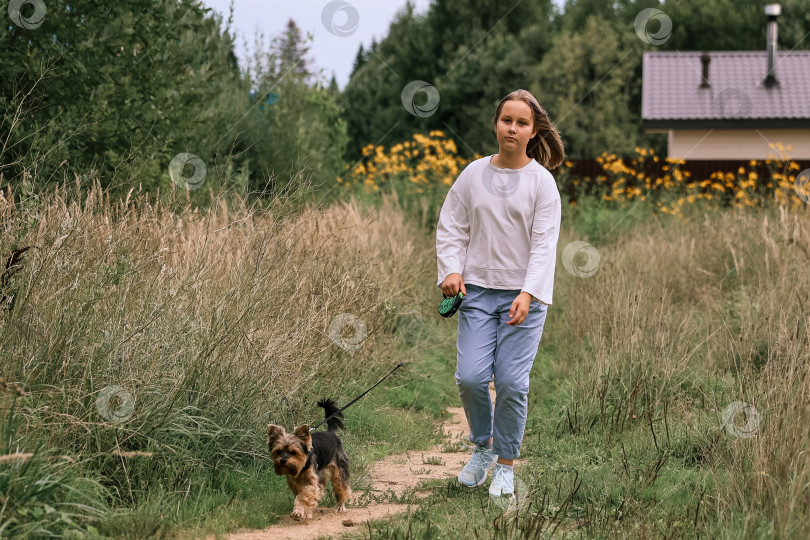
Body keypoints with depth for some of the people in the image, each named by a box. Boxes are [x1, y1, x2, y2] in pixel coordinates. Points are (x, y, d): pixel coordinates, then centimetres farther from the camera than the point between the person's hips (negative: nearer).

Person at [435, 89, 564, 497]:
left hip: (523, 296, -2)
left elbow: (544, 243, -7)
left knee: (512, 382, -5)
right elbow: (451, 228, 9)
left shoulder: (541, 182, -1)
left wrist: (528, 294, -19)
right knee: (470, 377, -8)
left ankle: (505, 464, 12)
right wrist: (451, 270, -8)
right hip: (478, 291, 2)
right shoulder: (474, 174, 6)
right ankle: (483, 446, 19)